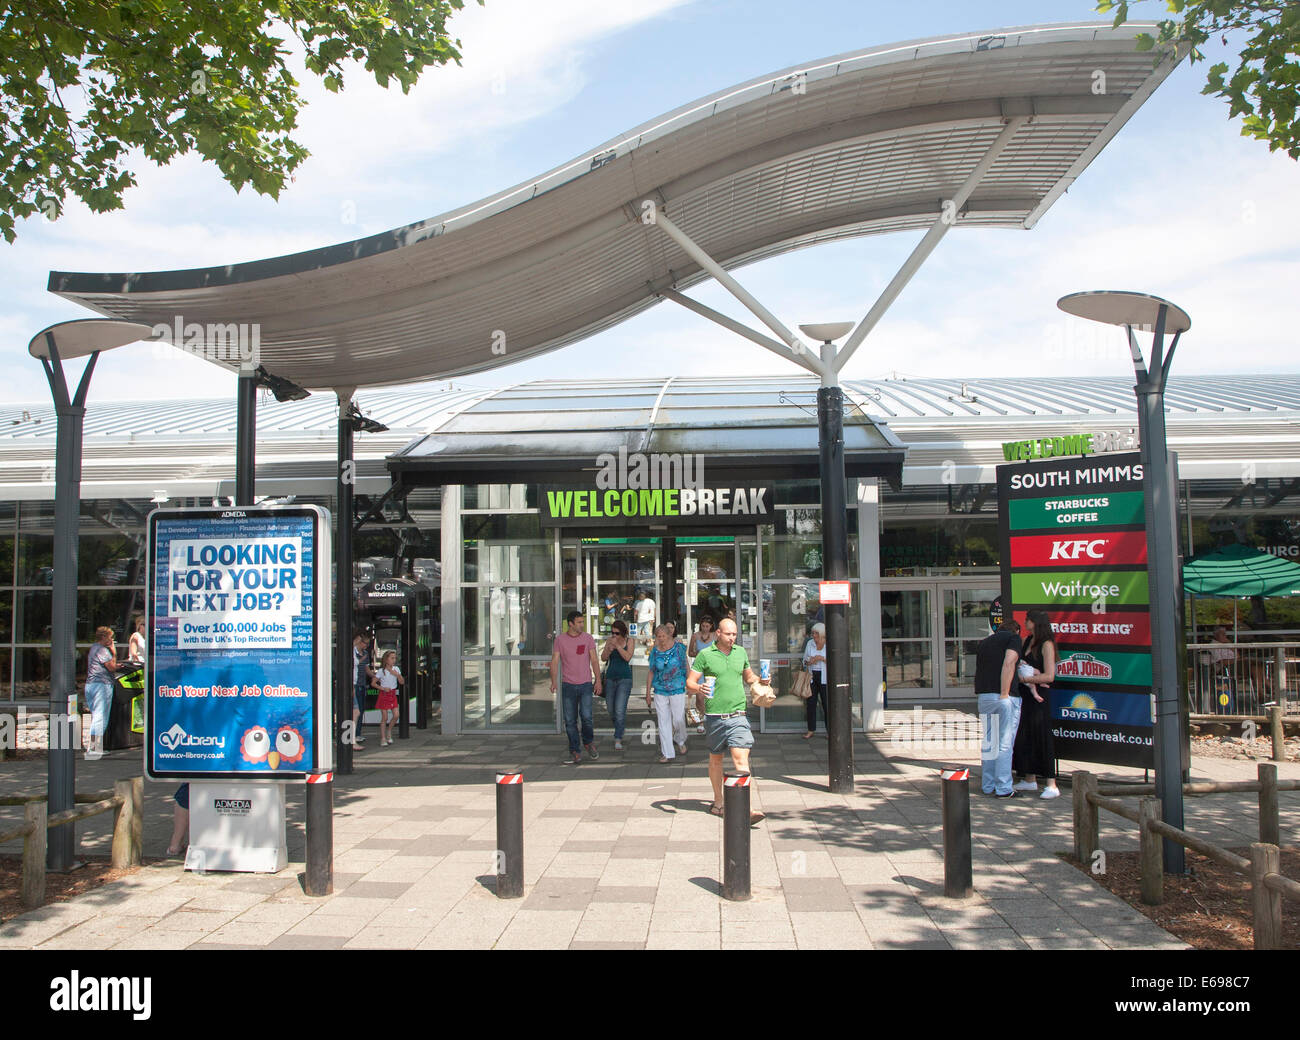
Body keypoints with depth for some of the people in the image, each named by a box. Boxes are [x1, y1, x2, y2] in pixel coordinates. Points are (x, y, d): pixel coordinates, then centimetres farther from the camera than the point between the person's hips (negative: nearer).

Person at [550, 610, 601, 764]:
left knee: (586, 716, -12)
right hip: (568, 685, 1)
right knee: (570, 721, 2)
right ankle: (575, 753, 13)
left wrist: (598, 680, -5)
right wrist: (554, 681, -14)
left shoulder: (588, 638, 4)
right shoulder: (560, 639, 1)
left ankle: (588, 743, 16)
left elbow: (594, 660, 4)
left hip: (585, 684, 0)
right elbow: (555, 661, -2)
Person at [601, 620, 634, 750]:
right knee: (611, 709, 11)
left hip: (624, 678, -3)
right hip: (610, 678, 3)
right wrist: (609, 649, -23)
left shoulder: (629, 641, -5)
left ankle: (618, 740, -10)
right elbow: (603, 658, -4)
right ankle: (619, 732, 37)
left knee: (620, 710, -14)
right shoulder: (609, 640, -1)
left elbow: (628, 657, -18)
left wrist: (617, 645, -26)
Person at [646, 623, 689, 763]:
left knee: (678, 719, -1)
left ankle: (680, 741, 31)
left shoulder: (678, 648, -3)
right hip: (660, 691, 2)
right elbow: (651, 672, 8)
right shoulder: (655, 652, 3)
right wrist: (648, 693, 7)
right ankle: (667, 753, 8)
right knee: (663, 721, 1)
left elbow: (686, 666, 6)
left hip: (677, 689, -2)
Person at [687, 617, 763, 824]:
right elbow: (690, 682, -2)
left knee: (741, 759, -10)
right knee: (715, 759, 13)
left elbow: (748, 675, 25)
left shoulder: (741, 652, 10)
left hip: (737, 716, 1)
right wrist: (699, 689, -23)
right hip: (714, 715, -1)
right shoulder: (705, 655, -1)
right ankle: (718, 801, 30)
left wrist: (760, 680, 4)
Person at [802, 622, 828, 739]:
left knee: (827, 704, -4)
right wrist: (809, 662, -6)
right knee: (810, 703, 3)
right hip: (811, 677, 4)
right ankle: (811, 730, 13)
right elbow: (804, 661, 15)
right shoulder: (810, 643, 9)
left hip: (824, 678, -3)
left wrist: (822, 658, -17)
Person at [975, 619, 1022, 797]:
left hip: (984, 695, 6)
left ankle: (988, 785, 20)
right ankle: (1003, 789, 3)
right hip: (1005, 698, -6)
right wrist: (1004, 694, -16)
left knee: (989, 742, 15)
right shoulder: (1013, 637, 1)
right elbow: (1008, 664, -14)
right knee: (1005, 743, 0)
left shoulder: (983, 643, 21)